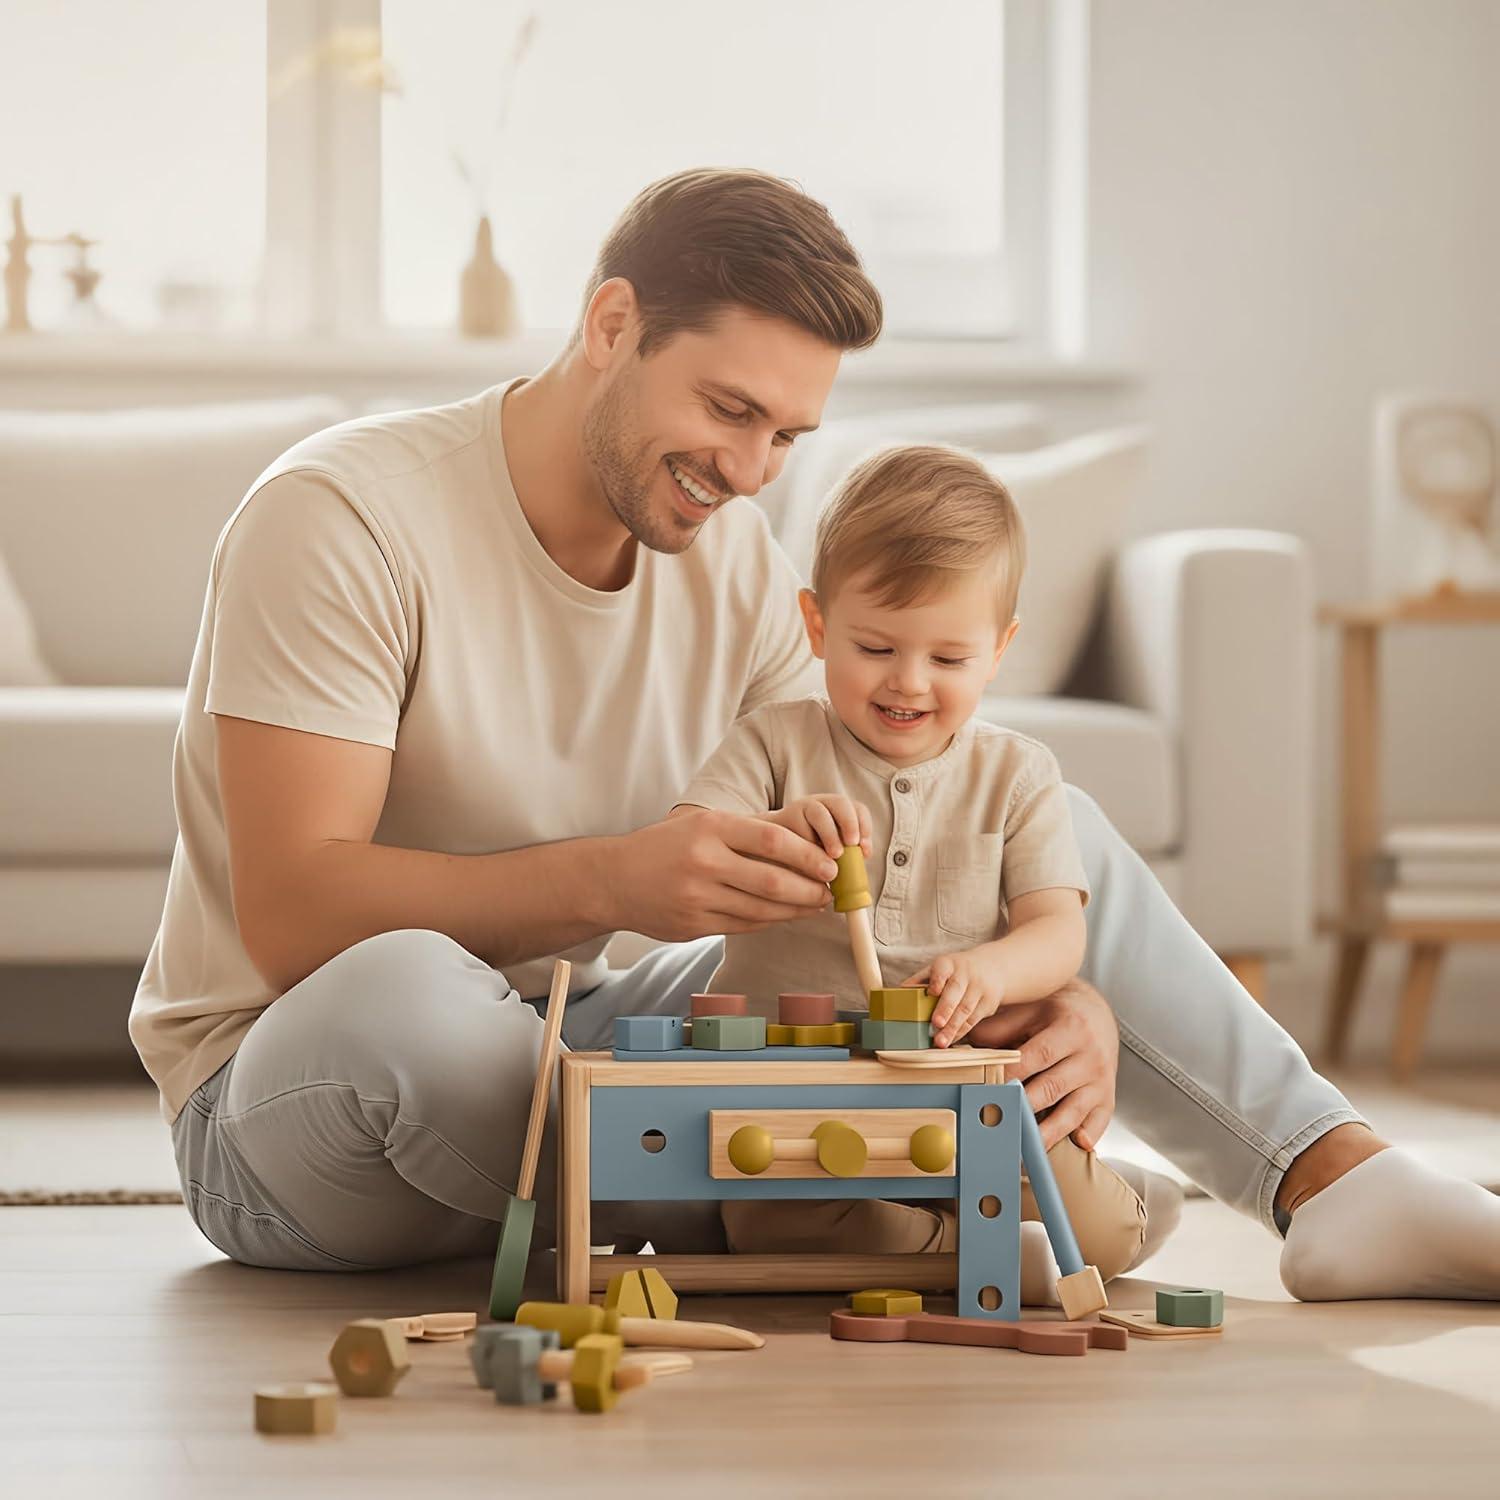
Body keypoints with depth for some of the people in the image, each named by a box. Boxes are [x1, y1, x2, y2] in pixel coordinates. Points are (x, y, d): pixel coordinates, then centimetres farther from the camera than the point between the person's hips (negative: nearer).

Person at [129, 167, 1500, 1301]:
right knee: (402, 986, -45)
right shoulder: (344, 516, -18)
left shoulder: (740, 565, 2)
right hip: (279, 1088, -6)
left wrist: (1060, 994, -24)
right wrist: (608, 882, -40)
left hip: (566, 1045, 6)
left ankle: (1337, 1183, -8)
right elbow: (291, 915, -26)